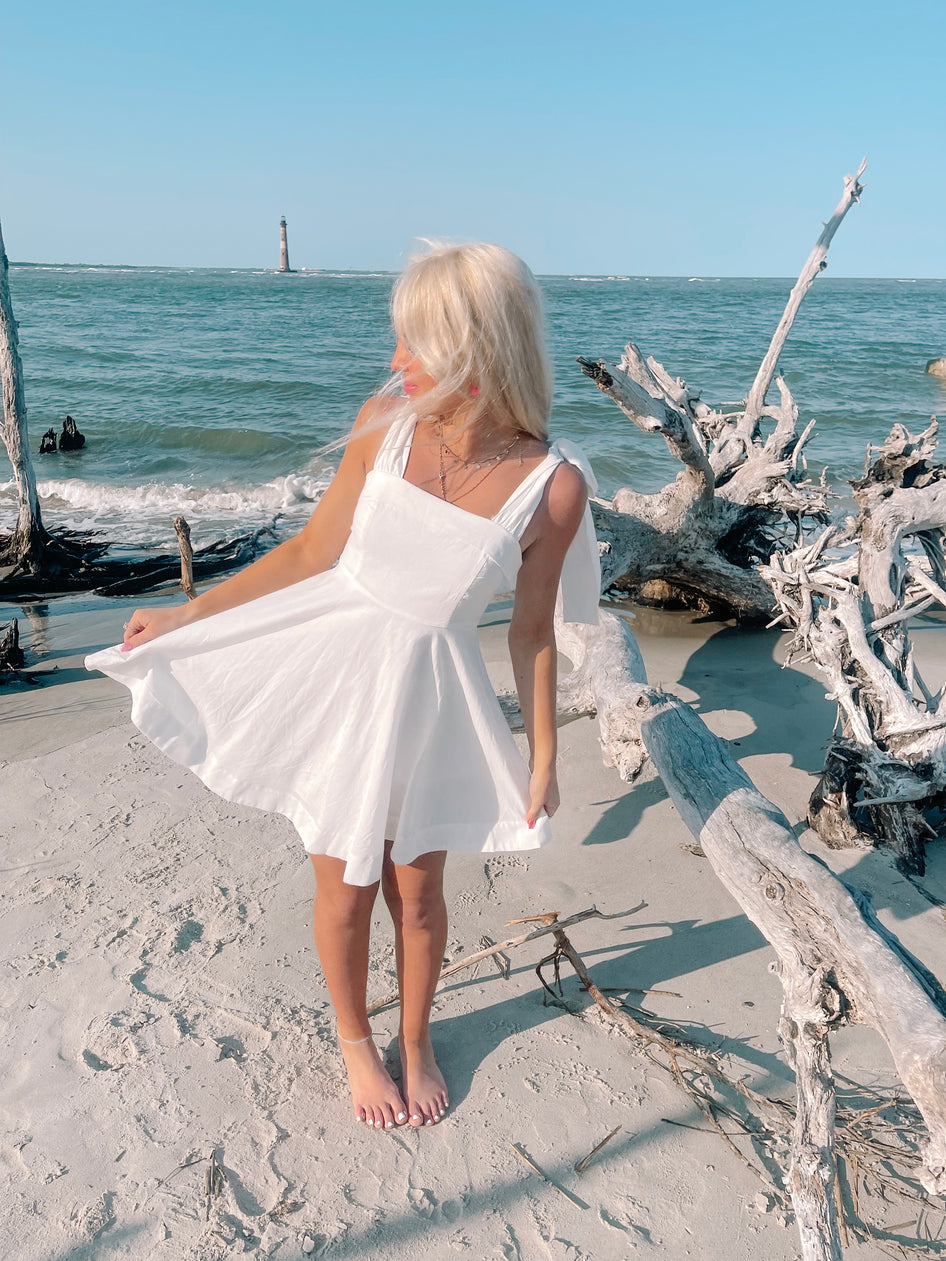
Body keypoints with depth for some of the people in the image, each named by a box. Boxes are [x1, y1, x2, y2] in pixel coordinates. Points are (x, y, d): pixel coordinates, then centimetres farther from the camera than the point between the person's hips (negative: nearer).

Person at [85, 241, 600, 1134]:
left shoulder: (552, 485, -18)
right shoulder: (387, 420, -13)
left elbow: (531, 635, -5)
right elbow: (314, 551, -2)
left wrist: (543, 757, 2)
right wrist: (183, 615, 4)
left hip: (429, 698, -1)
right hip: (337, 670, 1)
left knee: (417, 892, 18)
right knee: (345, 890, 17)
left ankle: (415, 1041, 49)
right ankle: (355, 1044, 46)